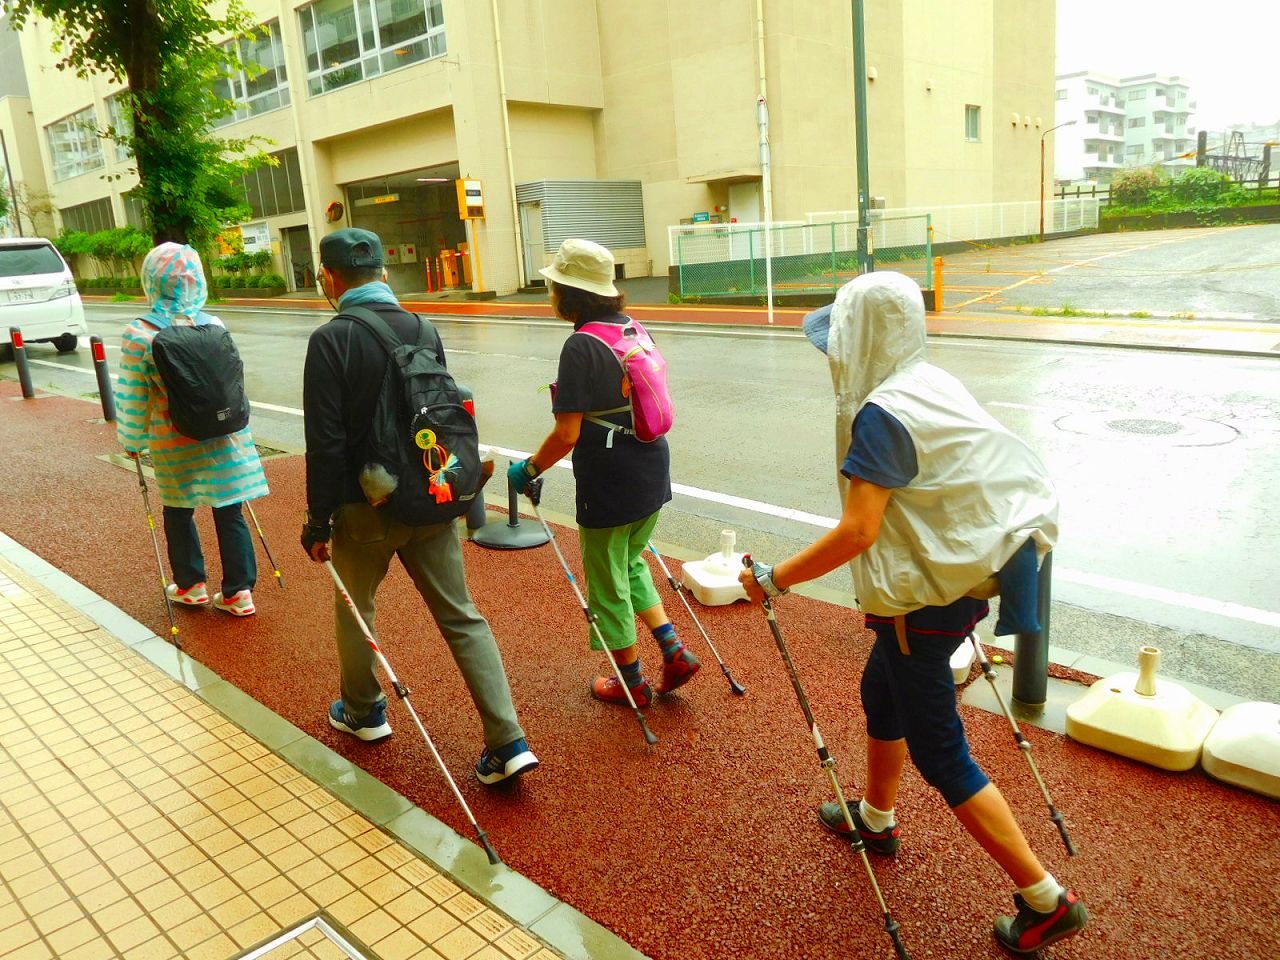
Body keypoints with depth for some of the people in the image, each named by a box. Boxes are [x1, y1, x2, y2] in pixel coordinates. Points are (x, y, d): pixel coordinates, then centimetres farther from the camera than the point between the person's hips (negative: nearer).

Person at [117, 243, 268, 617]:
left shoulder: (139, 334, -10)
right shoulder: (214, 326, -3)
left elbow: (133, 396, -6)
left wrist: (132, 441, 7)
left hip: (173, 442, -2)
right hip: (225, 437, 2)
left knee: (178, 513, 18)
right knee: (230, 514, 8)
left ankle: (191, 585, 31)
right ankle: (239, 591, 13)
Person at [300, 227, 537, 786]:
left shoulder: (330, 339, -12)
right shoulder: (423, 330, 3)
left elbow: (325, 441, -15)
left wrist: (318, 519, -6)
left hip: (365, 508, -4)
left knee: (354, 606, 21)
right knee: (461, 616, 7)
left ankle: (363, 712, 39)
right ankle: (508, 742, 2)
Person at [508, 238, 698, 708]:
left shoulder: (580, 346, -20)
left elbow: (567, 434, -21)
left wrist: (529, 469, -6)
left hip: (609, 484, -8)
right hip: (652, 473, 8)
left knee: (608, 584, 11)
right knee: (631, 564, 27)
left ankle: (632, 681, 26)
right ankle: (674, 651, 23)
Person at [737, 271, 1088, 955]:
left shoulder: (880, 414, -23)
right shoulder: (934, 385, 4)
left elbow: (857, 532, -28)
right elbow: (963, 483, 16)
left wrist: (775, 579, -19)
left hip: (922, 600, -9)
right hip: (960, 577, 9)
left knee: (937, 750, 3)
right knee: (881, 691, 26)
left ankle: (1046, 900, 13)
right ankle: (875, 819, 47)